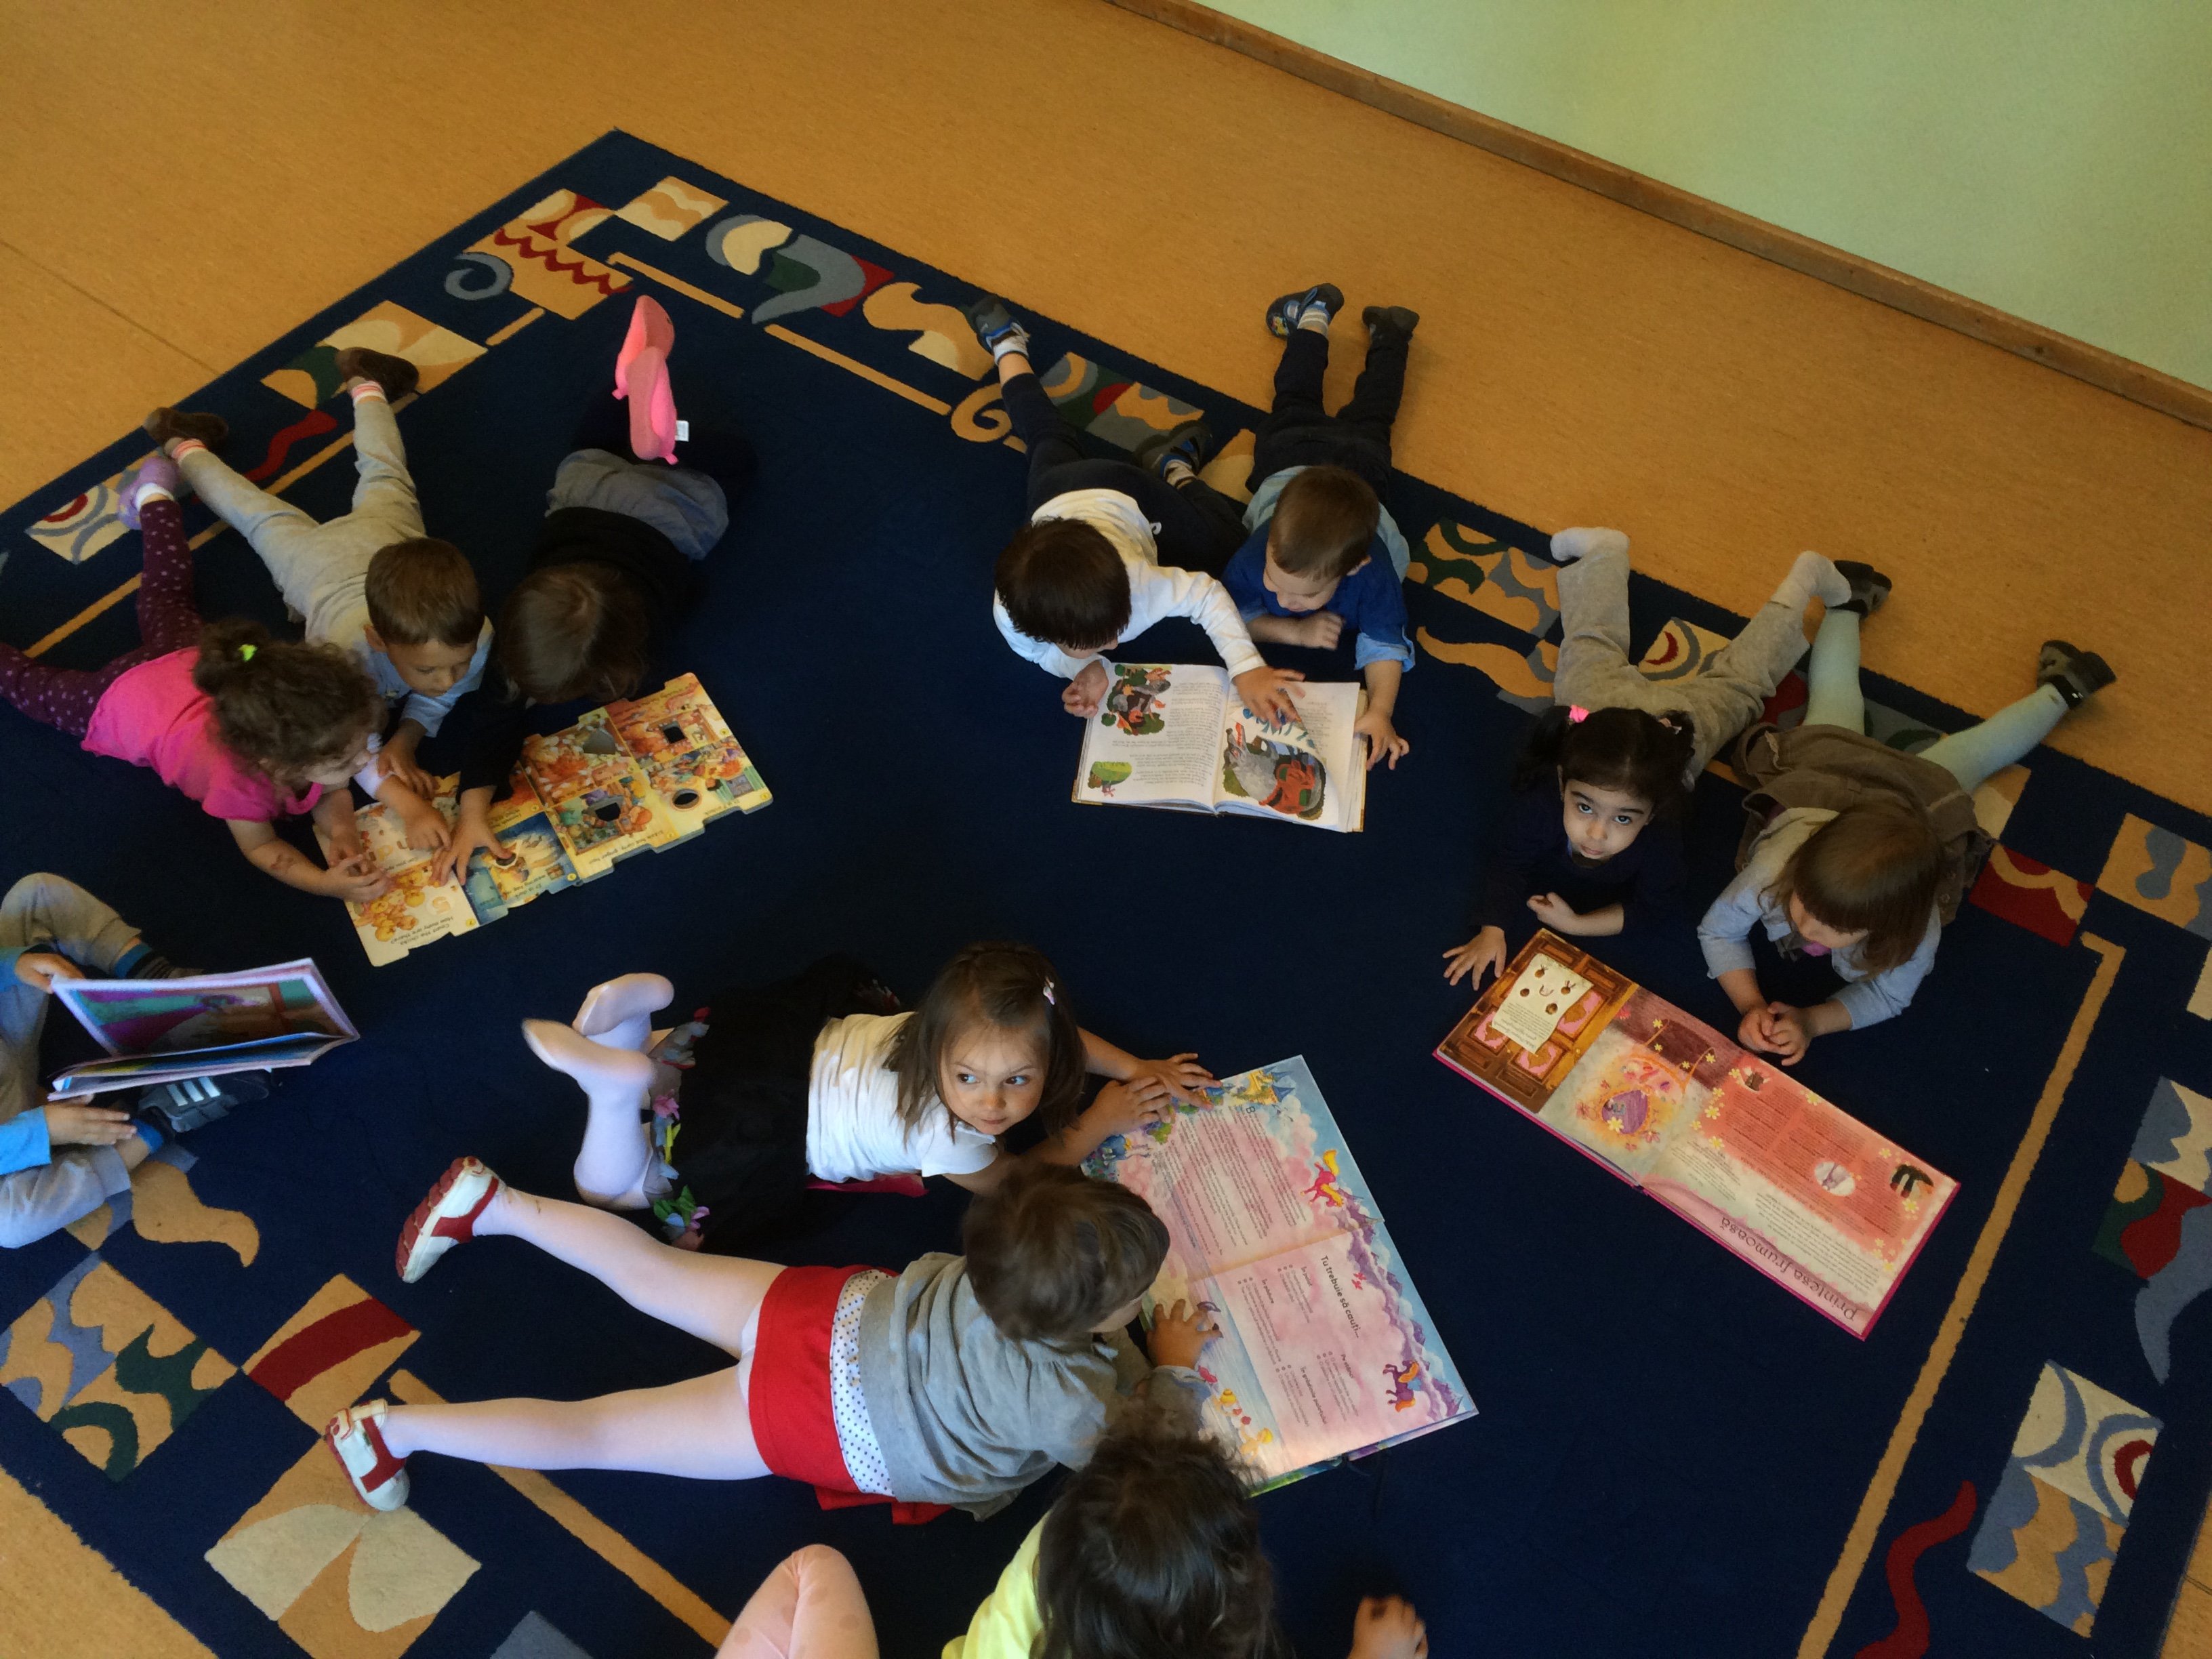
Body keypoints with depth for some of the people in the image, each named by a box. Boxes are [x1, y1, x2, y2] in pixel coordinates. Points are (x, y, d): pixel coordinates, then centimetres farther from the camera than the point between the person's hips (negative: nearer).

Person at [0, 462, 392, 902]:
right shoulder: (238, 782, -48)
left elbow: (331, 793, -17)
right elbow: (260, 846, -28)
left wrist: (342, 832, -41)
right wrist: (329, 884, -47)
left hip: (195, 665, 4)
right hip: (126, 696, -3)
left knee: (166, 597, 34)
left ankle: (153, 495, 54)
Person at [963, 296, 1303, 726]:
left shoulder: (1133, 580, -48)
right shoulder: (1010, 614, -44)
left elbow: (1207, 594, -35)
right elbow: (1040, 653, -22)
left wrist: (1248, 670, -48)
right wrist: (1083, 667, -44)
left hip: (1123, 495, -2)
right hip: (1058, 497, 2)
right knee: (1051, 443, 35)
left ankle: (1178, 469, 27)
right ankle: (1008, 344, 59)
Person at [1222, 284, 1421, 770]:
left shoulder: (1373, 574, -50)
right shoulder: (1254, 557, -48)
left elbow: (1386, 644, -42)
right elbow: (1231, 615, -32)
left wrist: (1379, 710, -59)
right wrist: (1295, 631, -47)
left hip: (1357, 465, 0)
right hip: (1289, 461, 1)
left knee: (1367, 419, 34)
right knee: (1295, 408, 34)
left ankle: (1387, 335, 55)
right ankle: (1315, 317, 54)